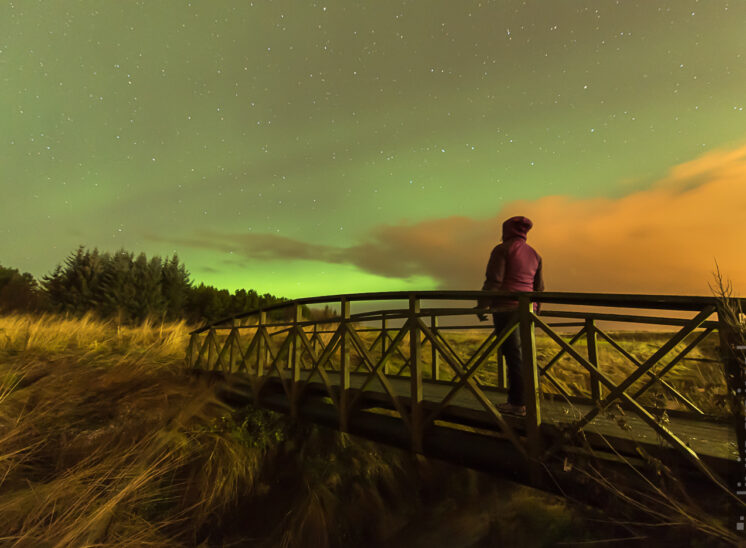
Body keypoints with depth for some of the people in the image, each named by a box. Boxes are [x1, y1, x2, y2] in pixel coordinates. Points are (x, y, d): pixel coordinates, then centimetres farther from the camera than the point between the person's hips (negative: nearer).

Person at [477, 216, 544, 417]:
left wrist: (481, 305, -8)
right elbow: (539, 287, 17)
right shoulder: (534, 254, 16)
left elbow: (493, 281, -13)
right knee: (524, 355, 13)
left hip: (506, 307, -7)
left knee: (513, 355, -5)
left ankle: (518, 404, 1)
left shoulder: (502, 249, -5)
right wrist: (535, 311, 26)